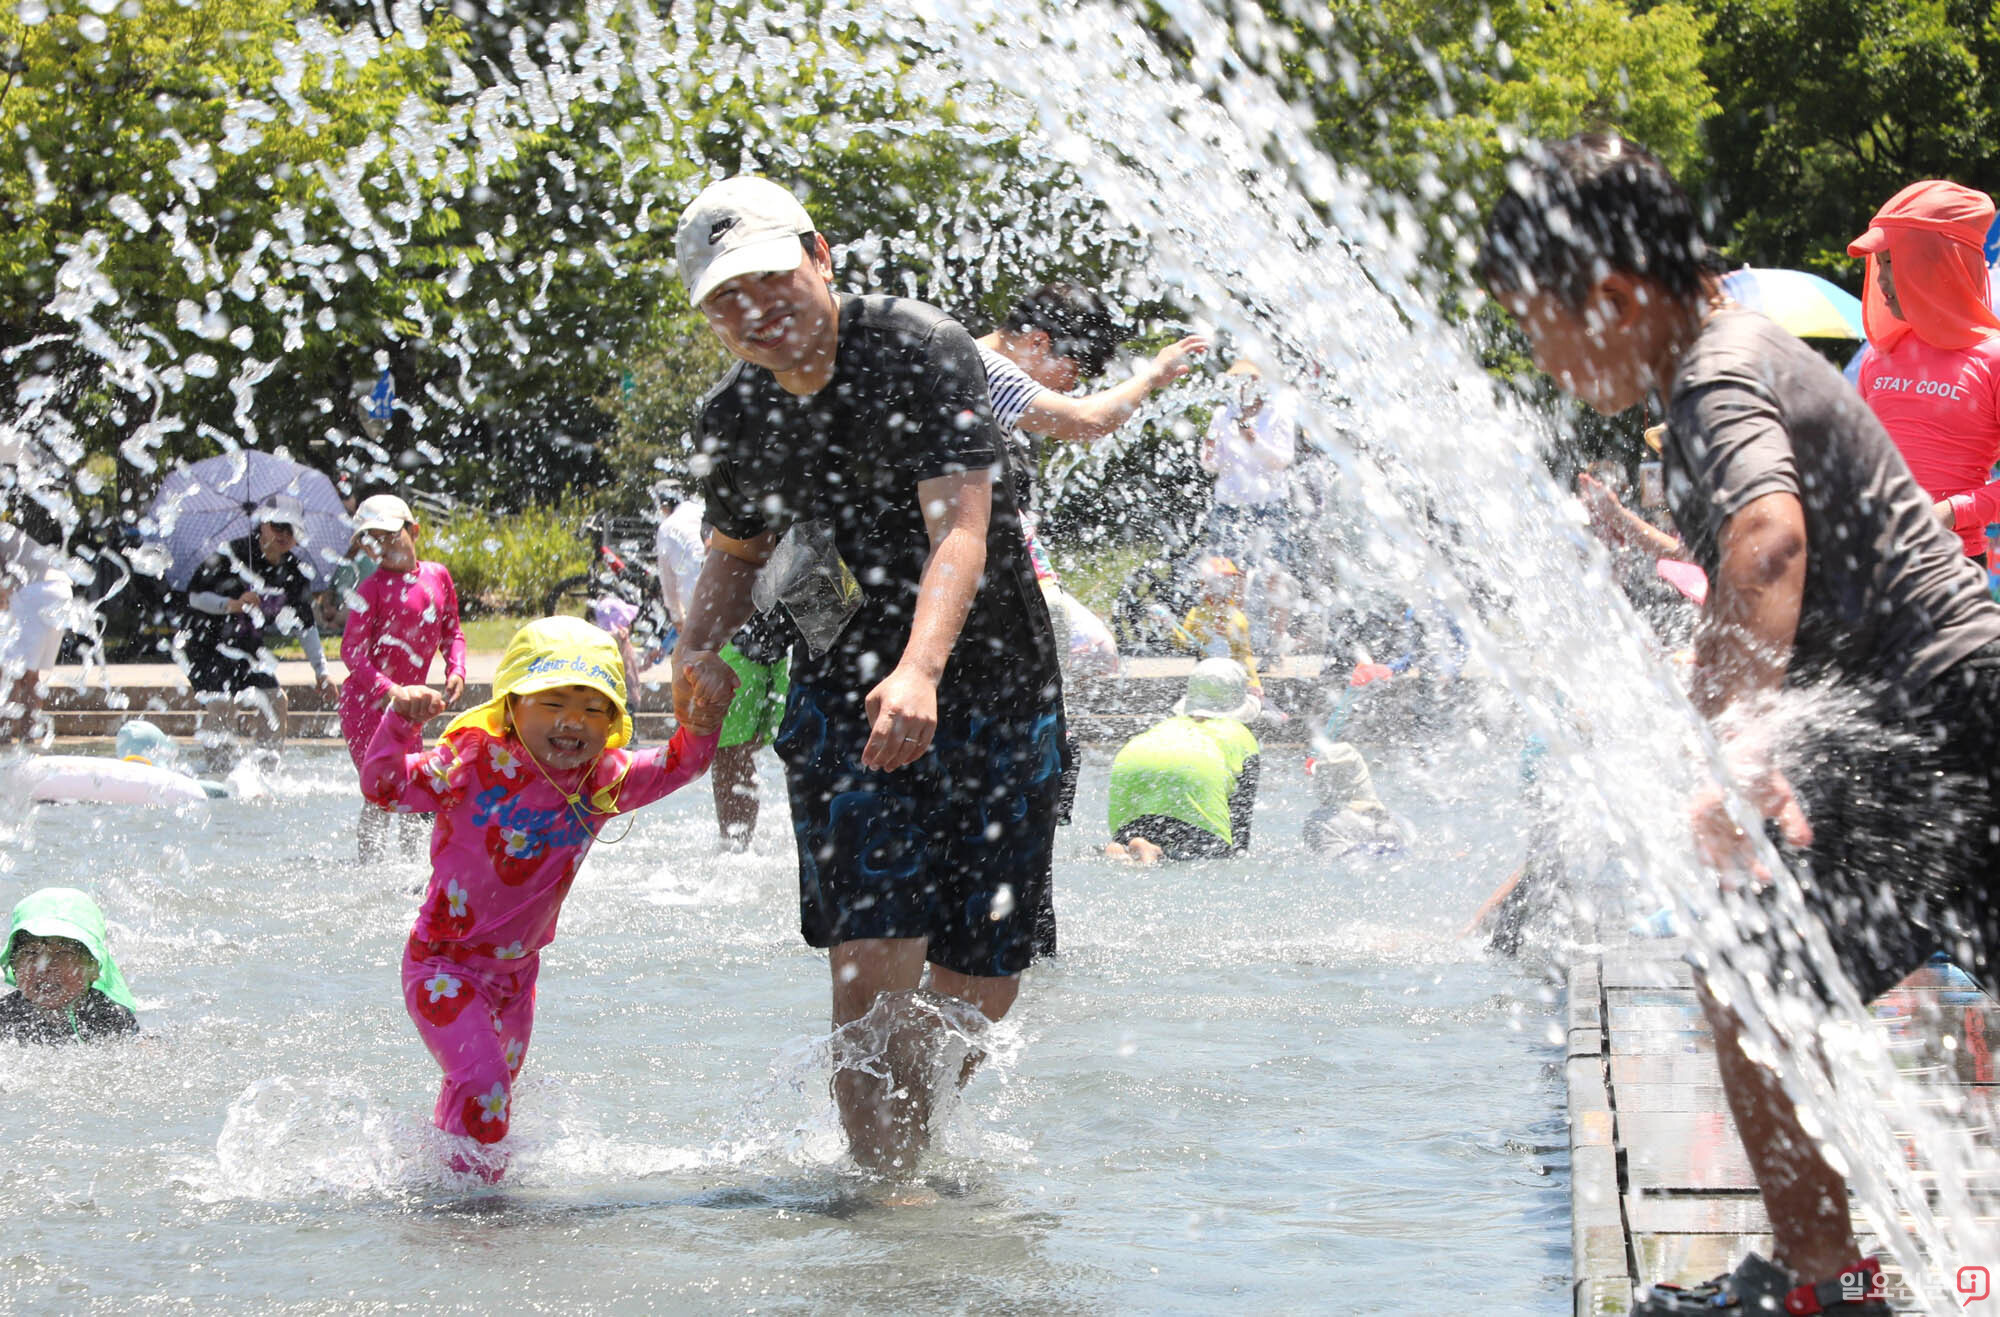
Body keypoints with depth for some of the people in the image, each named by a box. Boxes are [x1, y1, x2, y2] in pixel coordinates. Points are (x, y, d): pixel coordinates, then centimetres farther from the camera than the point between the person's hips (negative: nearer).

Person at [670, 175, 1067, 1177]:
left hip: (994, 689, -2)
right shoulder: (733, 420, 2)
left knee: (980, 984, 3)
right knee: (875, 958, -17)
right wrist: (699, 648, -1)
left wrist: (920, 670, -45)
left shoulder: (919, 351, -16)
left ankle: (911, 1141, 31)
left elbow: (961, 528, -28)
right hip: (844, 696, 2)